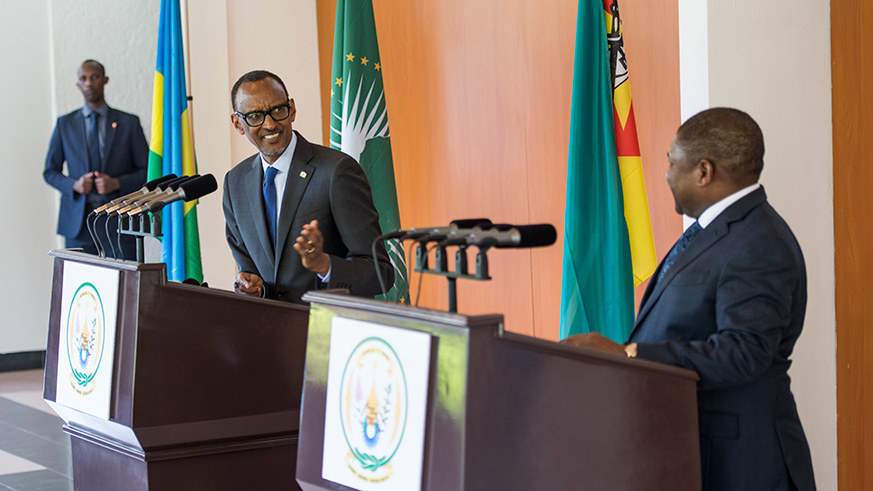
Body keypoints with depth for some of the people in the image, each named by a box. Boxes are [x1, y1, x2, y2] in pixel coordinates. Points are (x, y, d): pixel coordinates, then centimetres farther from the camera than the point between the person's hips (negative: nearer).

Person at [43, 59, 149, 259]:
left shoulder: (129, 123, 6)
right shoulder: (65, 124, 11)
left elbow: (147, 170, 6)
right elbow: (50, 172, 13)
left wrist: (117, 183, -12)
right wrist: (74, 185, -7)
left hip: (118, 221, -1)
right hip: (78, 222, 1)